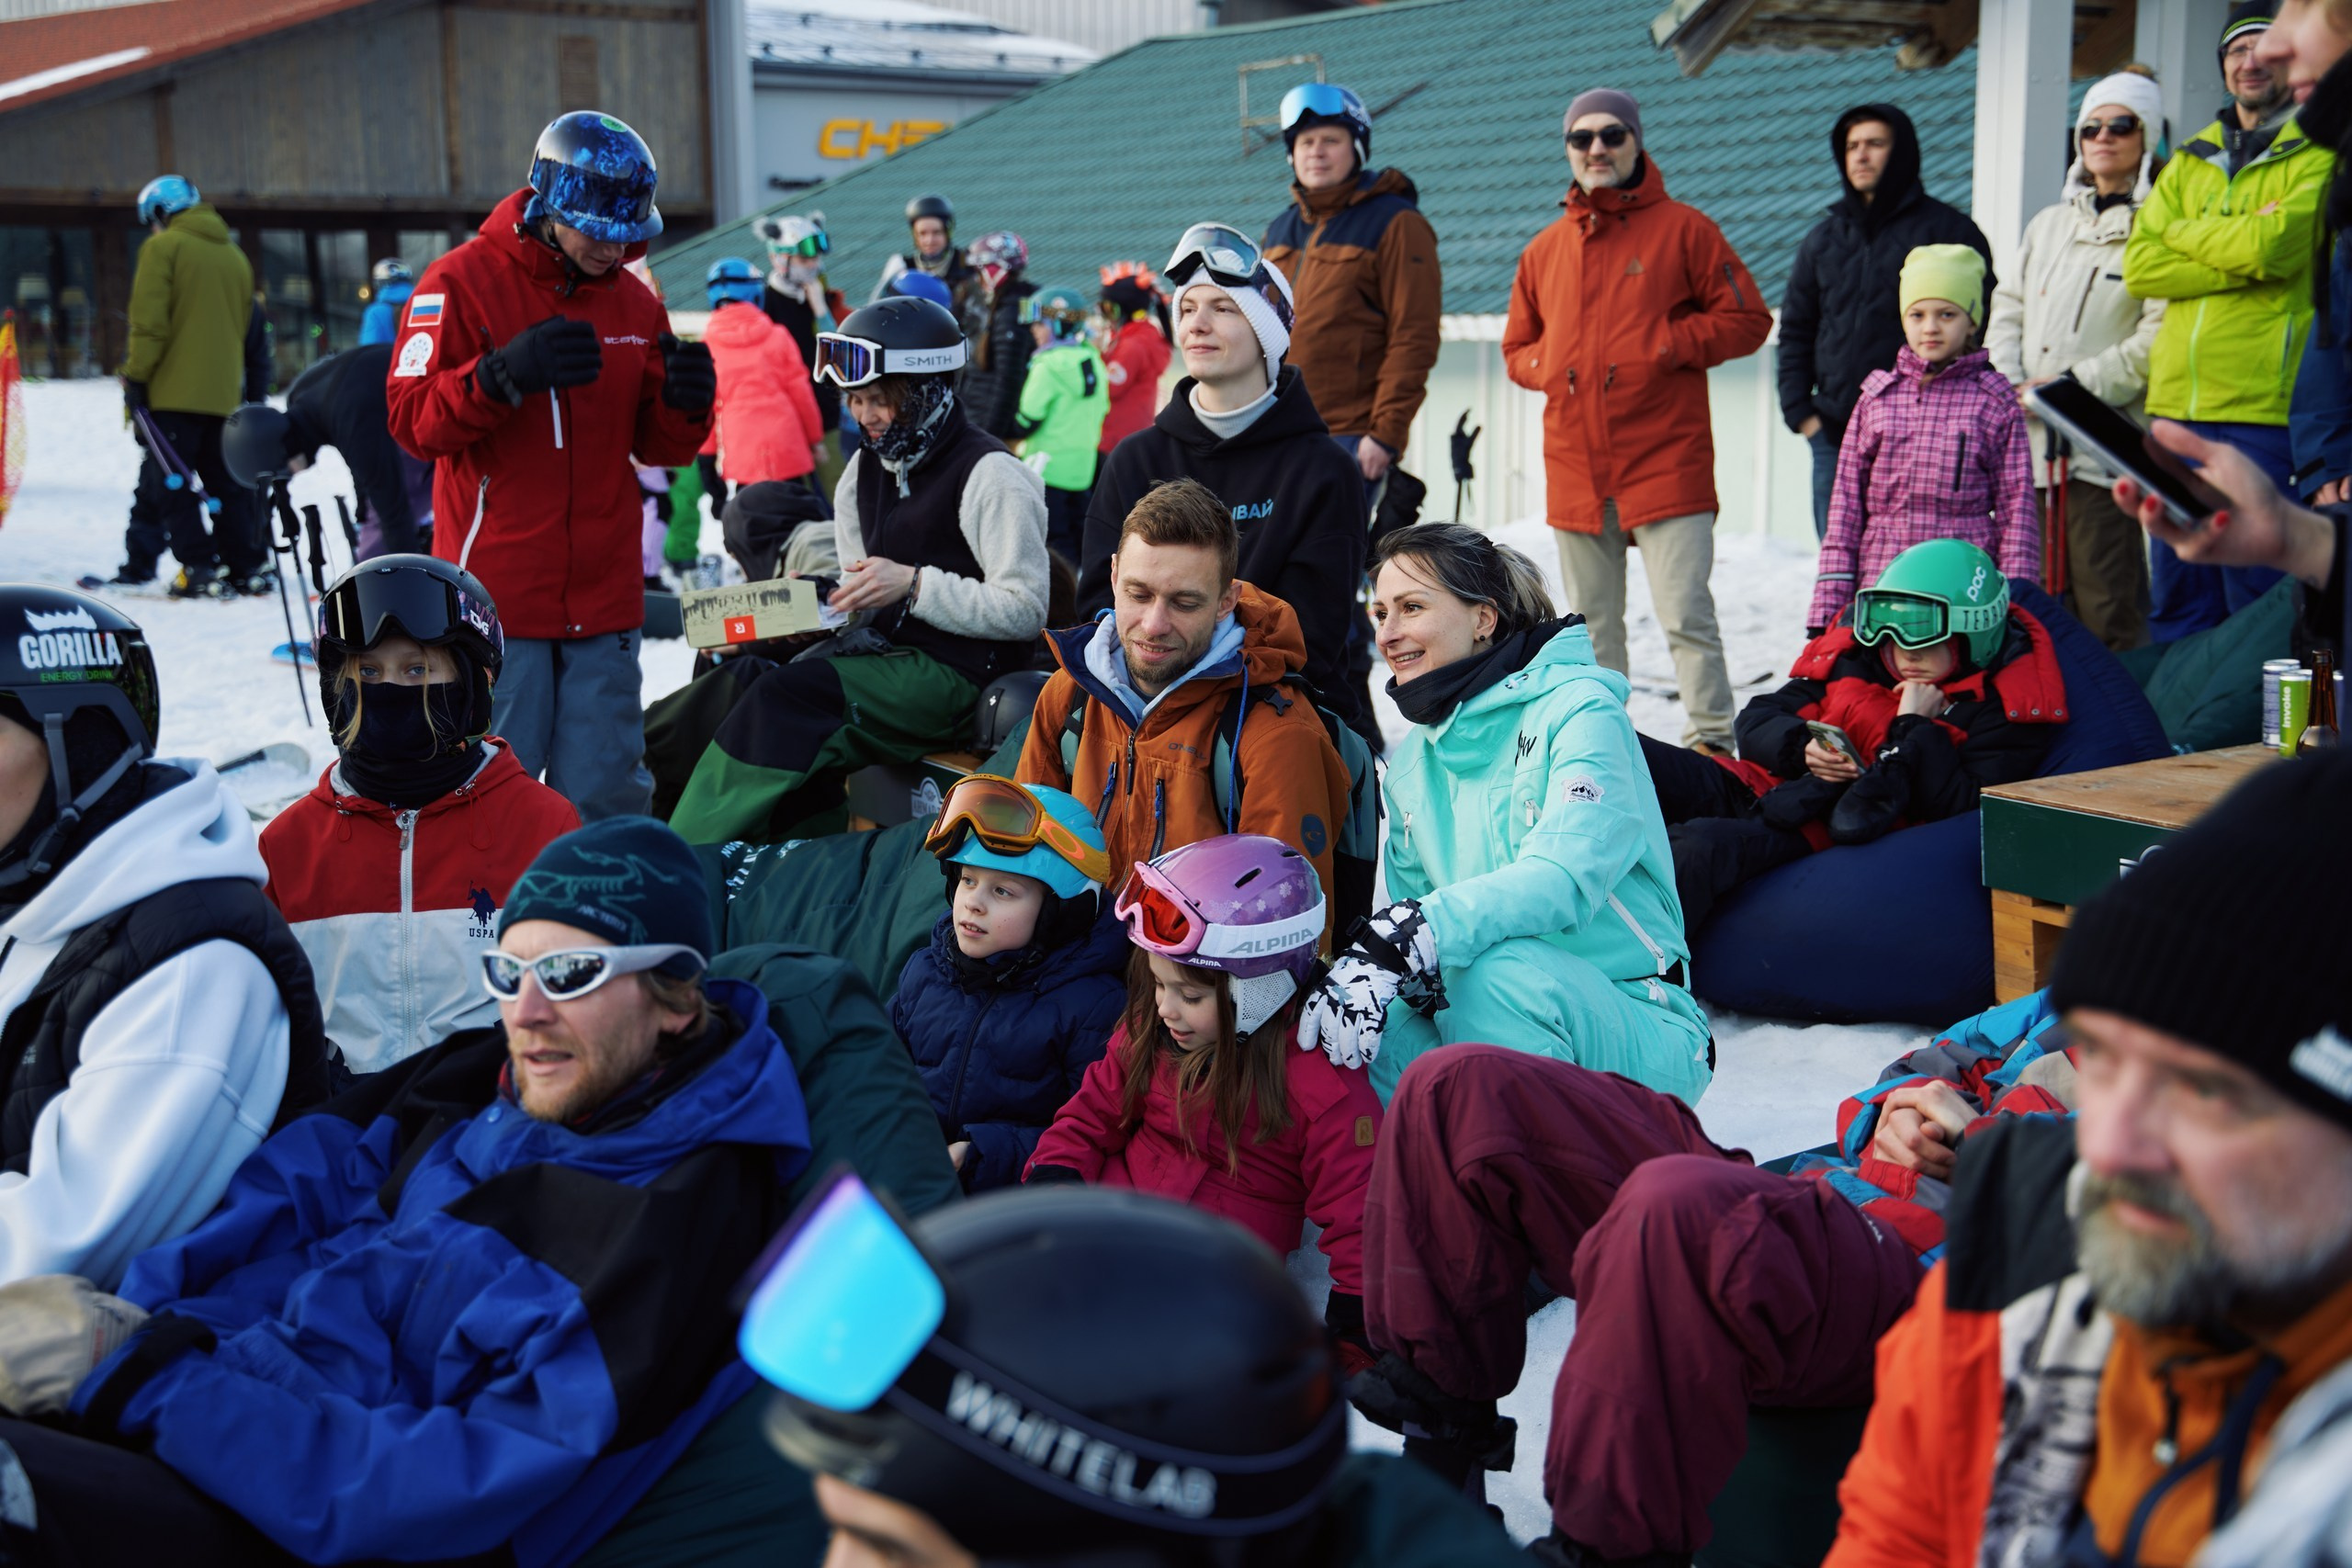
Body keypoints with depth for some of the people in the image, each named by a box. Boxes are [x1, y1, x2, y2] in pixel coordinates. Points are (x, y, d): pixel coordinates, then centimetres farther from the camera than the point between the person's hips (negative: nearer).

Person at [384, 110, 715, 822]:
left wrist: (684, 404, -8)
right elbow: (412, 419, -9)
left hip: (605, 597, 4)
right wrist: (505, 375, -25)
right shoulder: (461, 282, -2)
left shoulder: (634, 302, 12)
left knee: (606, 796, 6)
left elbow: (658, 446, 15)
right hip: (498, 596, -4)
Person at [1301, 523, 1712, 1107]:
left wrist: (1405, 940, -40)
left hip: (1642, 1038, -5)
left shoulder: (1578, 711, -10)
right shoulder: (1410, 762, 13)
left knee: (1500, 970, -37)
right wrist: (1367, 959, -17)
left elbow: (1565, 875, -26)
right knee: (1328, 1024, -22)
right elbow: (1411, 899, 9)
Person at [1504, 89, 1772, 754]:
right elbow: (1517, 348, 23)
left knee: (1686, 616, -9)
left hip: (1666, 462, -4)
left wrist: (1665, 344, -11)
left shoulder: (1683, 229, 3)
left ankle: (1712, 742, -2)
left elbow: (1747, 319, 0)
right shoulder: (1545, 249, 15)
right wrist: (1548, 367, 1)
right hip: (1575, 468, 5)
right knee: (1591, 624, 10)